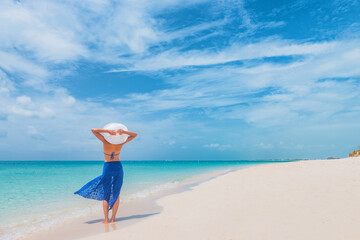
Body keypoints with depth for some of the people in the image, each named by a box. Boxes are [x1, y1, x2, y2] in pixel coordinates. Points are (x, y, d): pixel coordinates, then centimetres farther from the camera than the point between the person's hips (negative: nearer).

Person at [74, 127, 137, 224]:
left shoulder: (105, 141, -15)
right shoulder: (121, 143, -9)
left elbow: (93, 130, -13)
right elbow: (135, 135, 0)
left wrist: (107, 131, -22)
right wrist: (123, 132, -16)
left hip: (108, 167, -2)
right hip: (118, 167, 2)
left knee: (106, 194, 8)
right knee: (116, 194, 8)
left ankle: (106, 219, 5)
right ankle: (113, 218, 10)